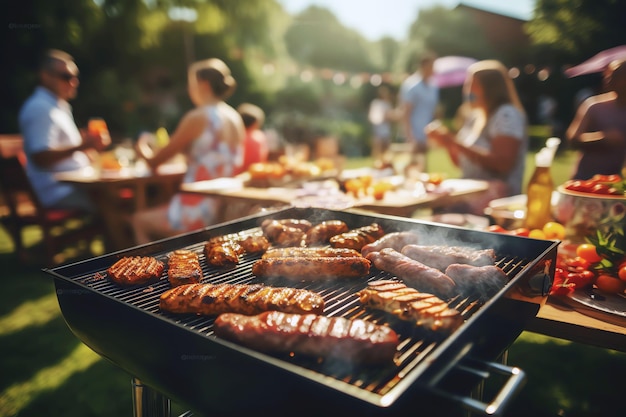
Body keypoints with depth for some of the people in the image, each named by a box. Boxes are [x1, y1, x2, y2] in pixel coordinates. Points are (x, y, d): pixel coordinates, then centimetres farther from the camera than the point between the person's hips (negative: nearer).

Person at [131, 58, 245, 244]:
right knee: (155, 213, 27)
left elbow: (155, 162, -3)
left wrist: (145, 153, 20)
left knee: (139, 220, 12)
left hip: (200, 211, -8)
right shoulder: (235, 117, 9)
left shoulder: (197, 117, -13)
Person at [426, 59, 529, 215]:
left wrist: (456, 142, -20)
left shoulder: (507, 114, -8)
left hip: (498, 197, -8)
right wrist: (446, 141, 0)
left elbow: (503, 164, -20)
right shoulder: (475, 116, 15)